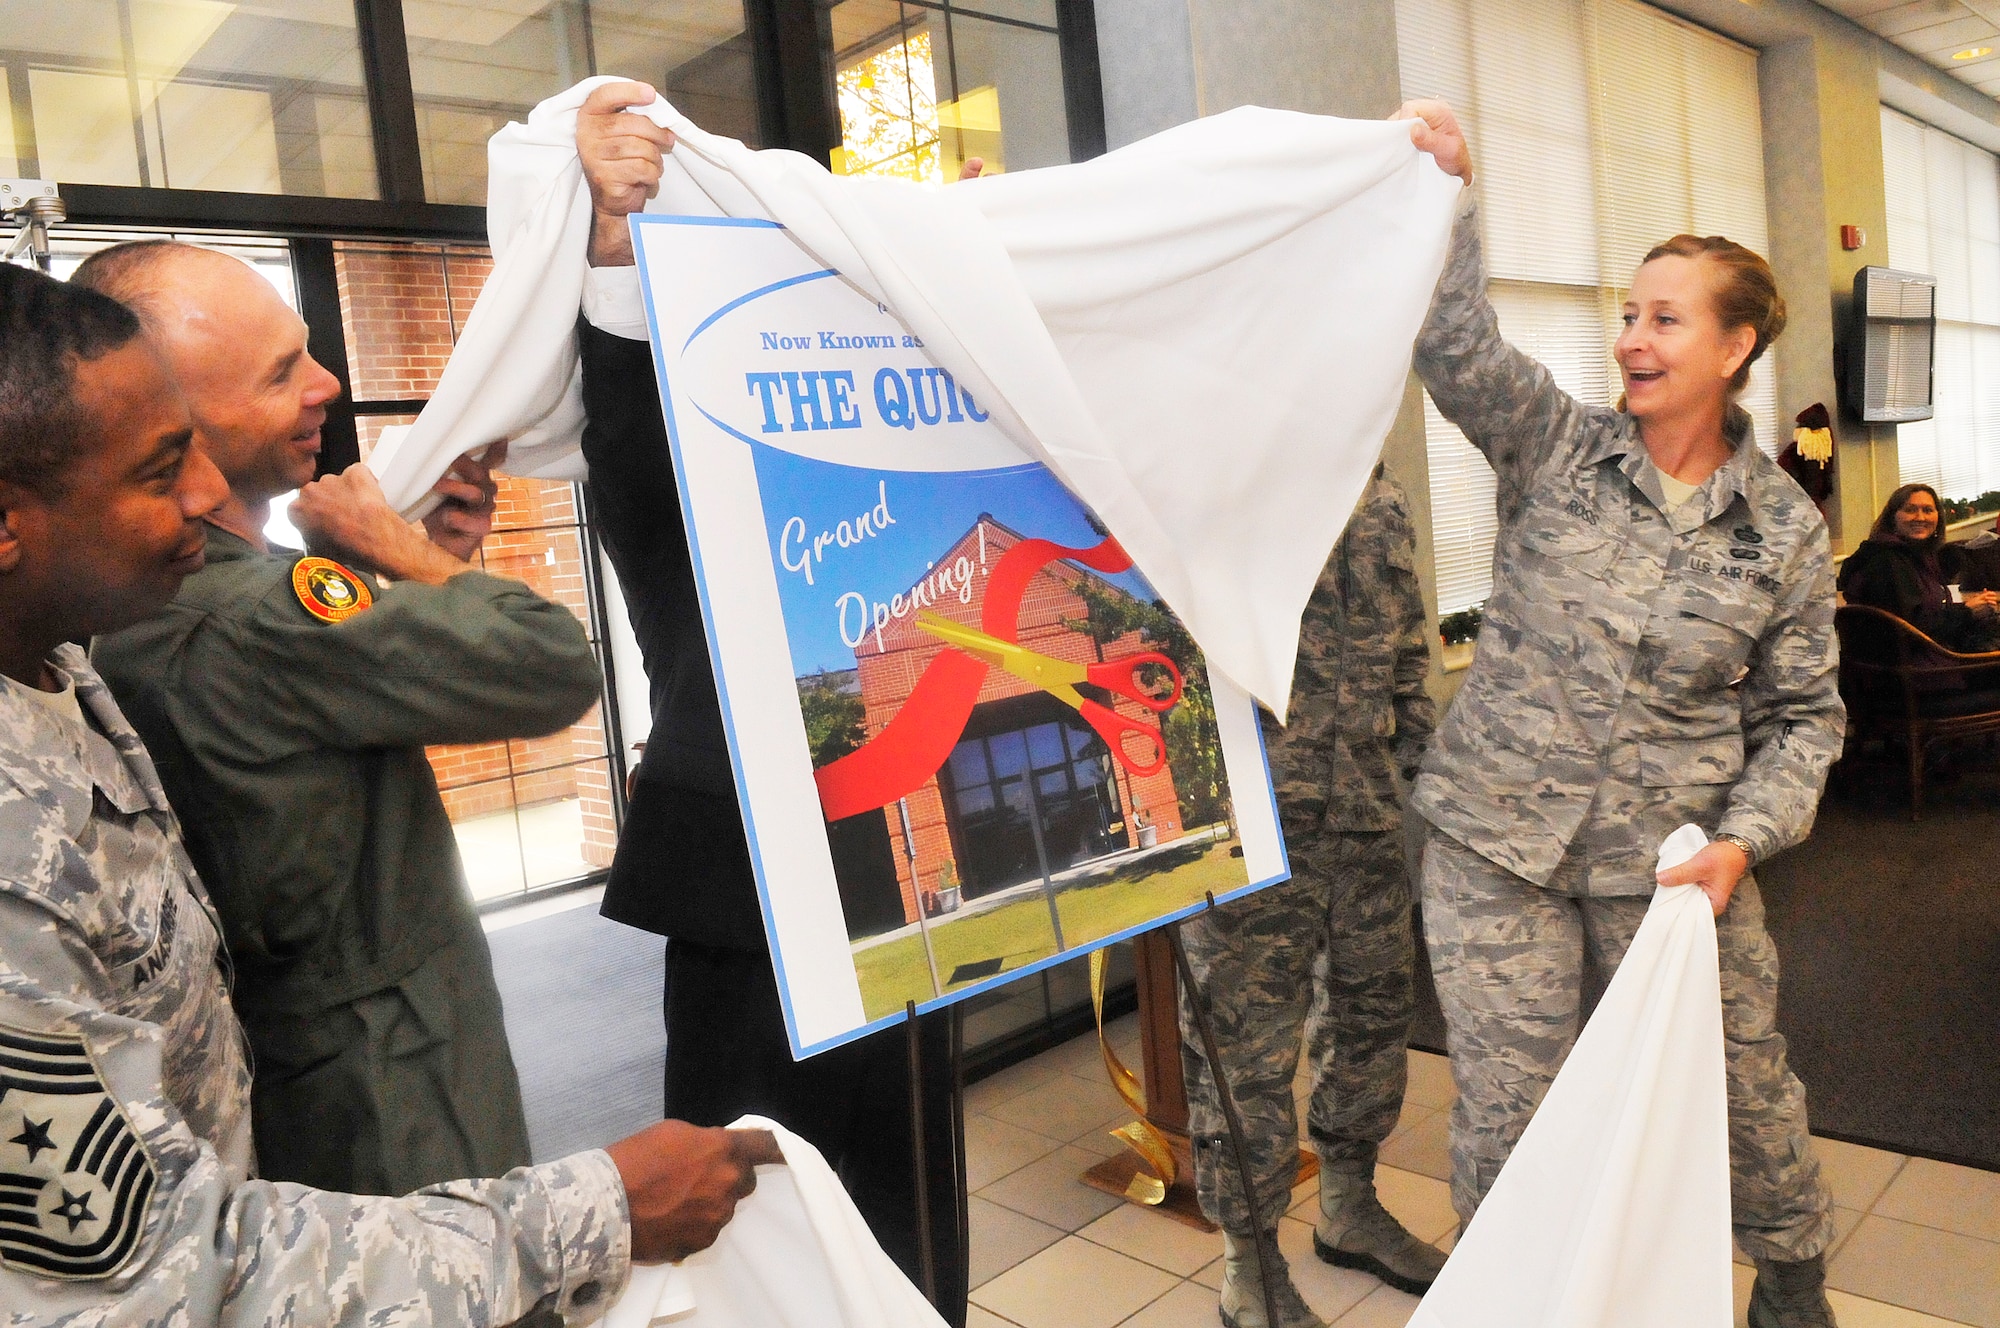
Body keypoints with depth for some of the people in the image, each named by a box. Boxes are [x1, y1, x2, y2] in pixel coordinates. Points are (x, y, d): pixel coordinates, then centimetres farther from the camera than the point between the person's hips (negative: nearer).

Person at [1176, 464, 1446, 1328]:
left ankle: (1350, 1207, 42)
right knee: (1246, 1045, 4)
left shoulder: (1379, 500, 12)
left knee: (1374, 1006, 19)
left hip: (1368, 814, 7)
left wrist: (1426, 766, 17)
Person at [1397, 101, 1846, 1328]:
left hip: (1675, 857, 1)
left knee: (1743, 1085, 16)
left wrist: (1744, 839, -9)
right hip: (1499, 843, 0)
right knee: (1506, 1111, 8)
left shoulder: (1787, 529, 0)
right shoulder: (1559, 449, -2)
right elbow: (1460, 349, -17)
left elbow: (1805, 715, 4)